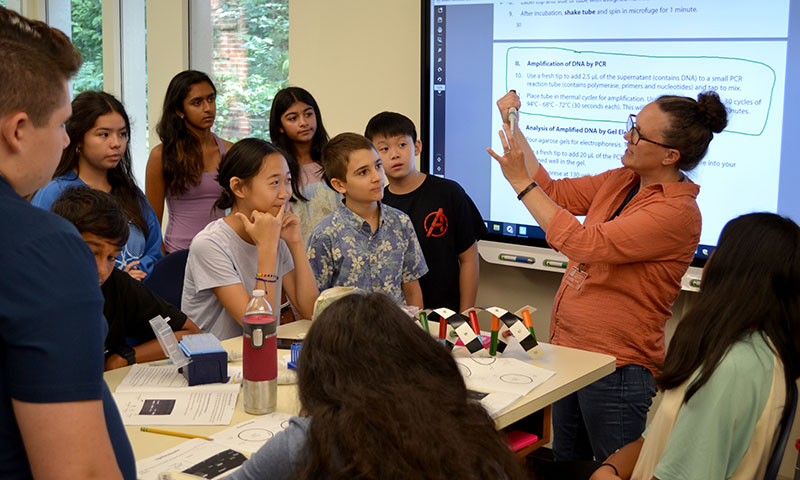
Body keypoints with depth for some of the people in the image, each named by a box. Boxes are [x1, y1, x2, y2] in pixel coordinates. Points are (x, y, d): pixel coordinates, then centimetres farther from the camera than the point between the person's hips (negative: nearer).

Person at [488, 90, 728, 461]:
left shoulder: (678, 212, -21)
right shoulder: (621, 181, 5)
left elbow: (585, 244, -28)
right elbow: (555, 193, 18)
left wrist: (521, 182, -23)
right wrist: (513, 127, 11)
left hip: (617, 367, -8)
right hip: (569, 349, 9)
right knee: (566, 463, 21)